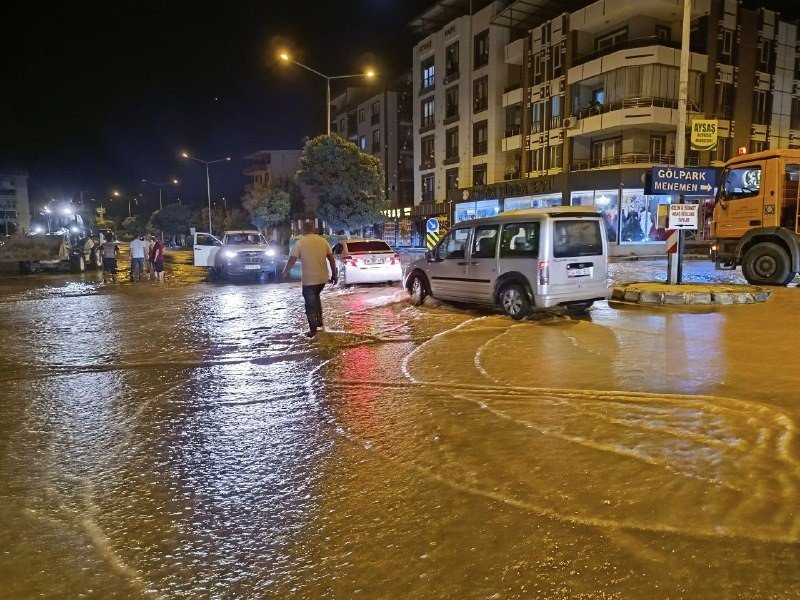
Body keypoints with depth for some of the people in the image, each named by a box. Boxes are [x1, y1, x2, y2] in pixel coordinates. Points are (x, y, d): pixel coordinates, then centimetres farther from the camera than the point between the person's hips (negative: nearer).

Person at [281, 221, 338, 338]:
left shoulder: (300, 242, -8)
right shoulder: (323, 240, 3)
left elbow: (292, 260, -8)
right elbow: (331, 258, 4)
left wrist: (284, 273, 7)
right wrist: (334, 274, 11)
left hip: (308, 279, -5)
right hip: (322, 278, 5)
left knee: (310, 304, 5)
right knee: (316, 297, 28)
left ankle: (313, 330, 9)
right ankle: (319, 322, 28)